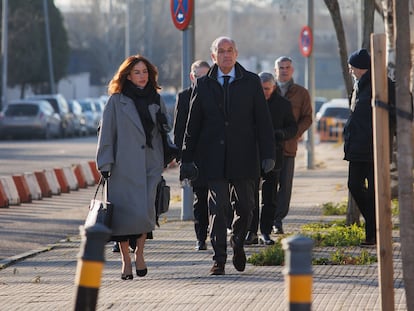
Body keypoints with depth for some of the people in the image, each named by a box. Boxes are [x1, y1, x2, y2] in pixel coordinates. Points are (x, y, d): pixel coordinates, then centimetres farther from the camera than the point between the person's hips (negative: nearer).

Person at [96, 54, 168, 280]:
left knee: (146, 211, -11)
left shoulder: (156, 101, 14)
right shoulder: (116, 101, 4)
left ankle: (139, 252, 9)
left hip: (150, 166, 2)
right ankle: (125, 260, 8)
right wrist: (105, 165, -5)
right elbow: (106, 134, 2)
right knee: (125, 212, -4)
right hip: (124, 166, -2)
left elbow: (163, 132, 19)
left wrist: (165, 160, 13)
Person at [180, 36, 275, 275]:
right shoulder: (204, 85, 6)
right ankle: (219, 259, 0)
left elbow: (263, 121, 2)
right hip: (214, 156, 0)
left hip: (244, 156, 0)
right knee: (218, 208, -4)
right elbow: (193, 124, 9)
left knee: (246, 206, 6)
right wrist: (187, 158, 5)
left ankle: (238, 244, 33)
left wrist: (268, 154, -6)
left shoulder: (251, 82, 4)